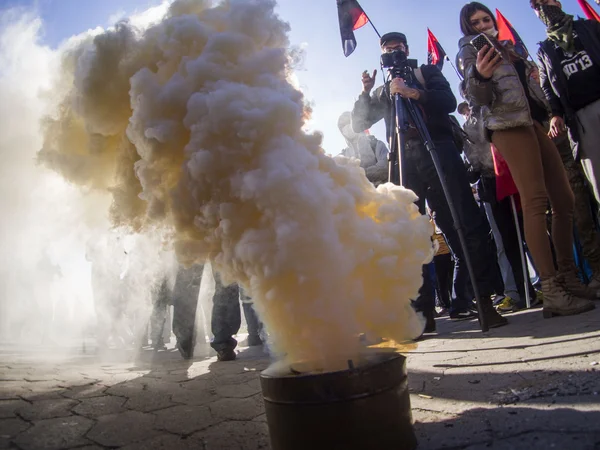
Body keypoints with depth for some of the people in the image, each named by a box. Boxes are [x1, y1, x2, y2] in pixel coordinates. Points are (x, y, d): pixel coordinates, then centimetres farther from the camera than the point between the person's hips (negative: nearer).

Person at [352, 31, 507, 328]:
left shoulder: (427, 73, 21)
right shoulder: (383, 91, 28)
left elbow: (449, 101, 2)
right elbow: (358, 124, 19)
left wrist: (414, 93, -13)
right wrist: (366, 92, 6)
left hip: (439, 153, -2)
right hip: (404, 160, 2)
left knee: (464, 225, -10)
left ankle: (482, 298, -4)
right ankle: (423, 310, -4)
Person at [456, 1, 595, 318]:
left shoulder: (507, 48, 27)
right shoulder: (469, 49, 6)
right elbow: (478, 98, -9)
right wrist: (480, 75, -30)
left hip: (533, 122, 8)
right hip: (507, 123, -8)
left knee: (565, 199, 2)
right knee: (535, 200, -20)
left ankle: (569, 278, 10)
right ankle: (552, 291, -22)